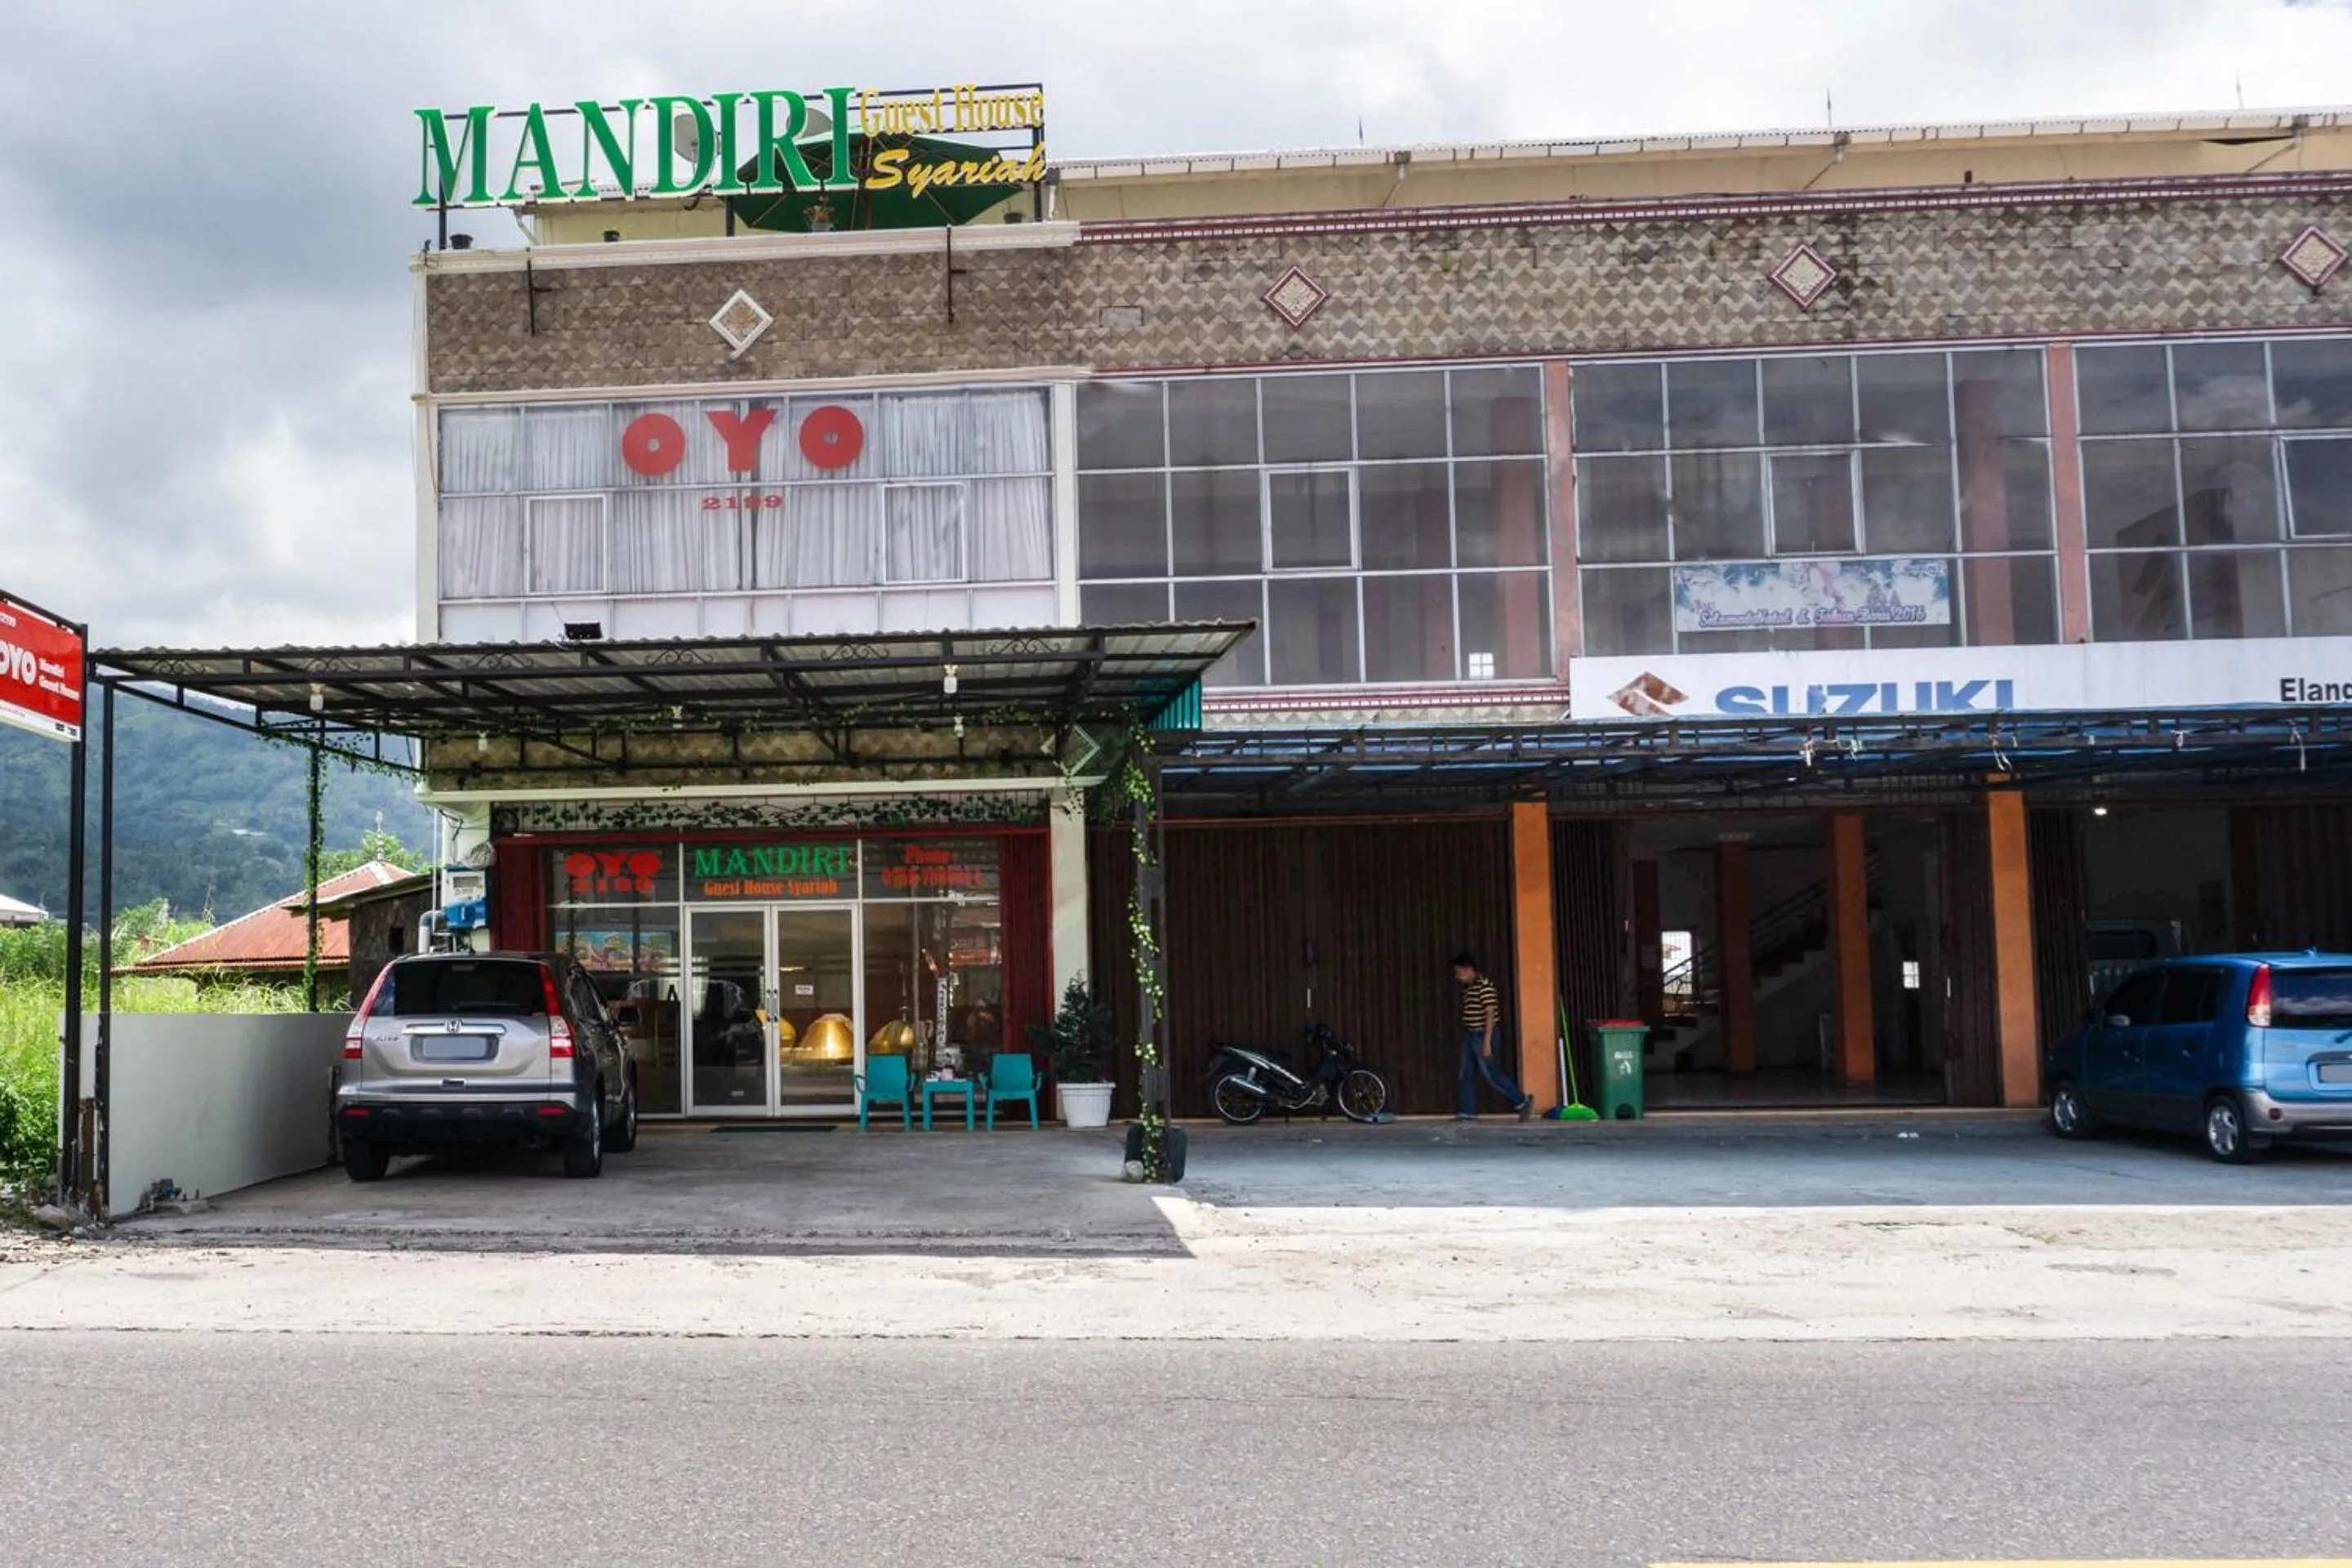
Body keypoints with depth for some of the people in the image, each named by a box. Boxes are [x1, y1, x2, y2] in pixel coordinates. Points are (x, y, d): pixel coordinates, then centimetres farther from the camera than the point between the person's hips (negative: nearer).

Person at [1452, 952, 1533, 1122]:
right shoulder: (1468, 988, 12)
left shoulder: (1484, 986, -17)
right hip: (1470, 1036, 9)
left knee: (1490, 1075, -7)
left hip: (1483, 1035, -9)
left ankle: (1523, 1102, 3)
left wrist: (1487, 1042, -24)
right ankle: (1468, 1112, 11)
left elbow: (1490, 1014, -21)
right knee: (1467, 1074, 7)